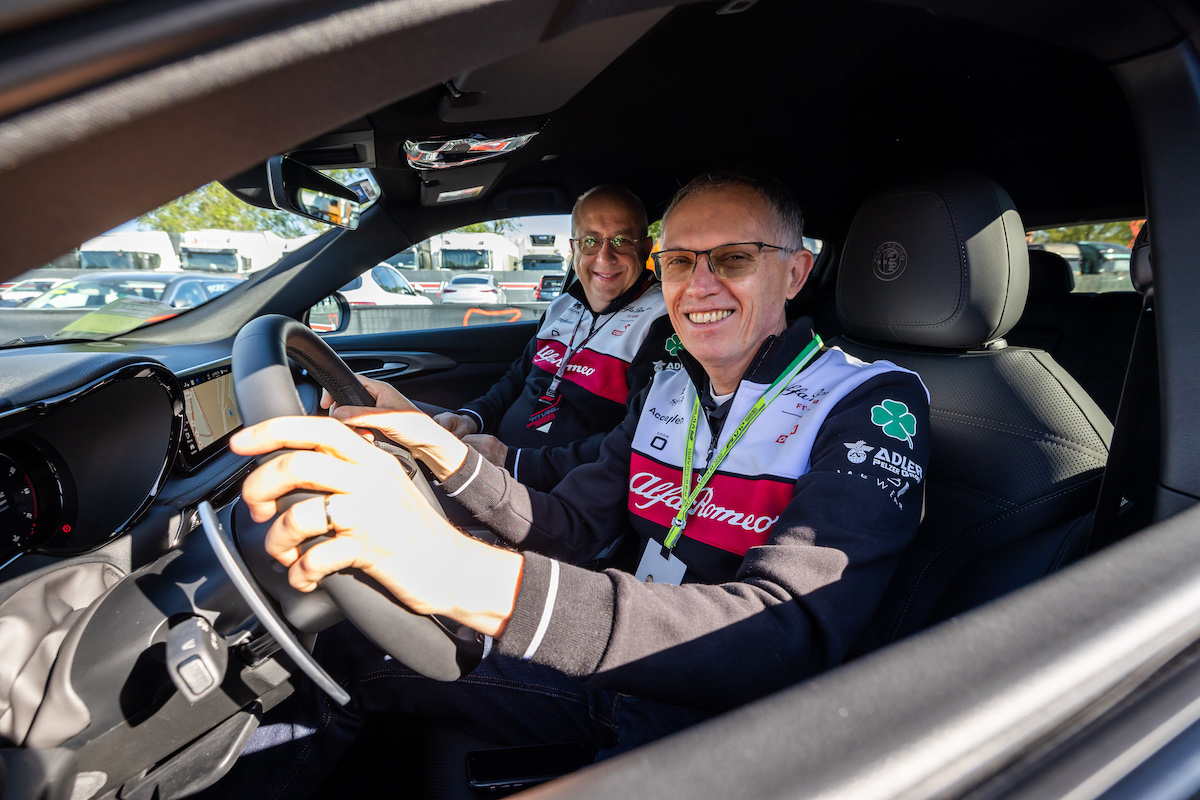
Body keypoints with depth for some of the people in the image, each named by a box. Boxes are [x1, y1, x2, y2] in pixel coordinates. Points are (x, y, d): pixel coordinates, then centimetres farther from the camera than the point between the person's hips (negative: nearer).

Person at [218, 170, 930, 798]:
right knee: (354, 647, 7)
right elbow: (569, 529, 4)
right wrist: (440, 446, -11)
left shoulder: (877, 405, -18)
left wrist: (478, 578, -48)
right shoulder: (665, 394, 4)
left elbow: (792, 632, -34)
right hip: (623, 666, 6)